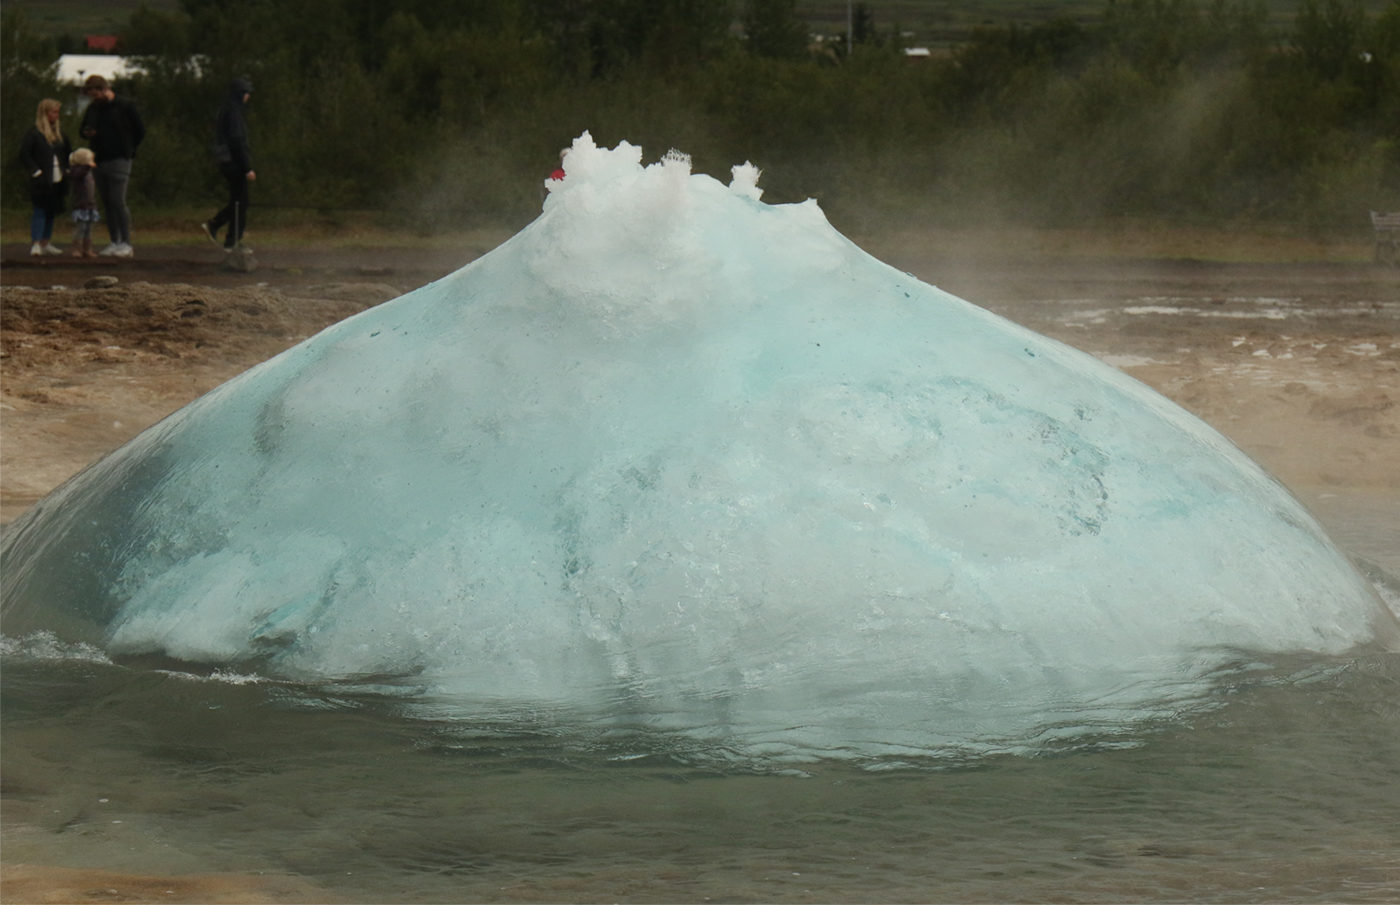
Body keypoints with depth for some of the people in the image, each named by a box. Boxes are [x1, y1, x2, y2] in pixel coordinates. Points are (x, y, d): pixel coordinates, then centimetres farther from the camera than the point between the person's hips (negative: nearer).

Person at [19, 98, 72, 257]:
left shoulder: (58, 133, 13)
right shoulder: (34, 133, -9)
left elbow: (68, 153, 24)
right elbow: (24, 154, -13)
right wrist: (36, 171, -16)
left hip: (56, 181, 7)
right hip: (42, 183, -7)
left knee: (52, 211, 12)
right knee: (40, 211, -9)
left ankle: (46, 243, 20)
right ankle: (36, 244, -10)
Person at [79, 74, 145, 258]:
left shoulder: (125, 107, -5)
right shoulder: (93, 109, 13)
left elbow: (140, 131, 0)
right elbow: (85, 130, 22)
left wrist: (128, 151, 0)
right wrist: (87, 133, -2)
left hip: (119, 160, -7)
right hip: (101, 161, 7)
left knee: (118, 202, -12)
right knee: (108, 203, 7)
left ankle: (126, 243, -9)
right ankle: (115, 243, 11)